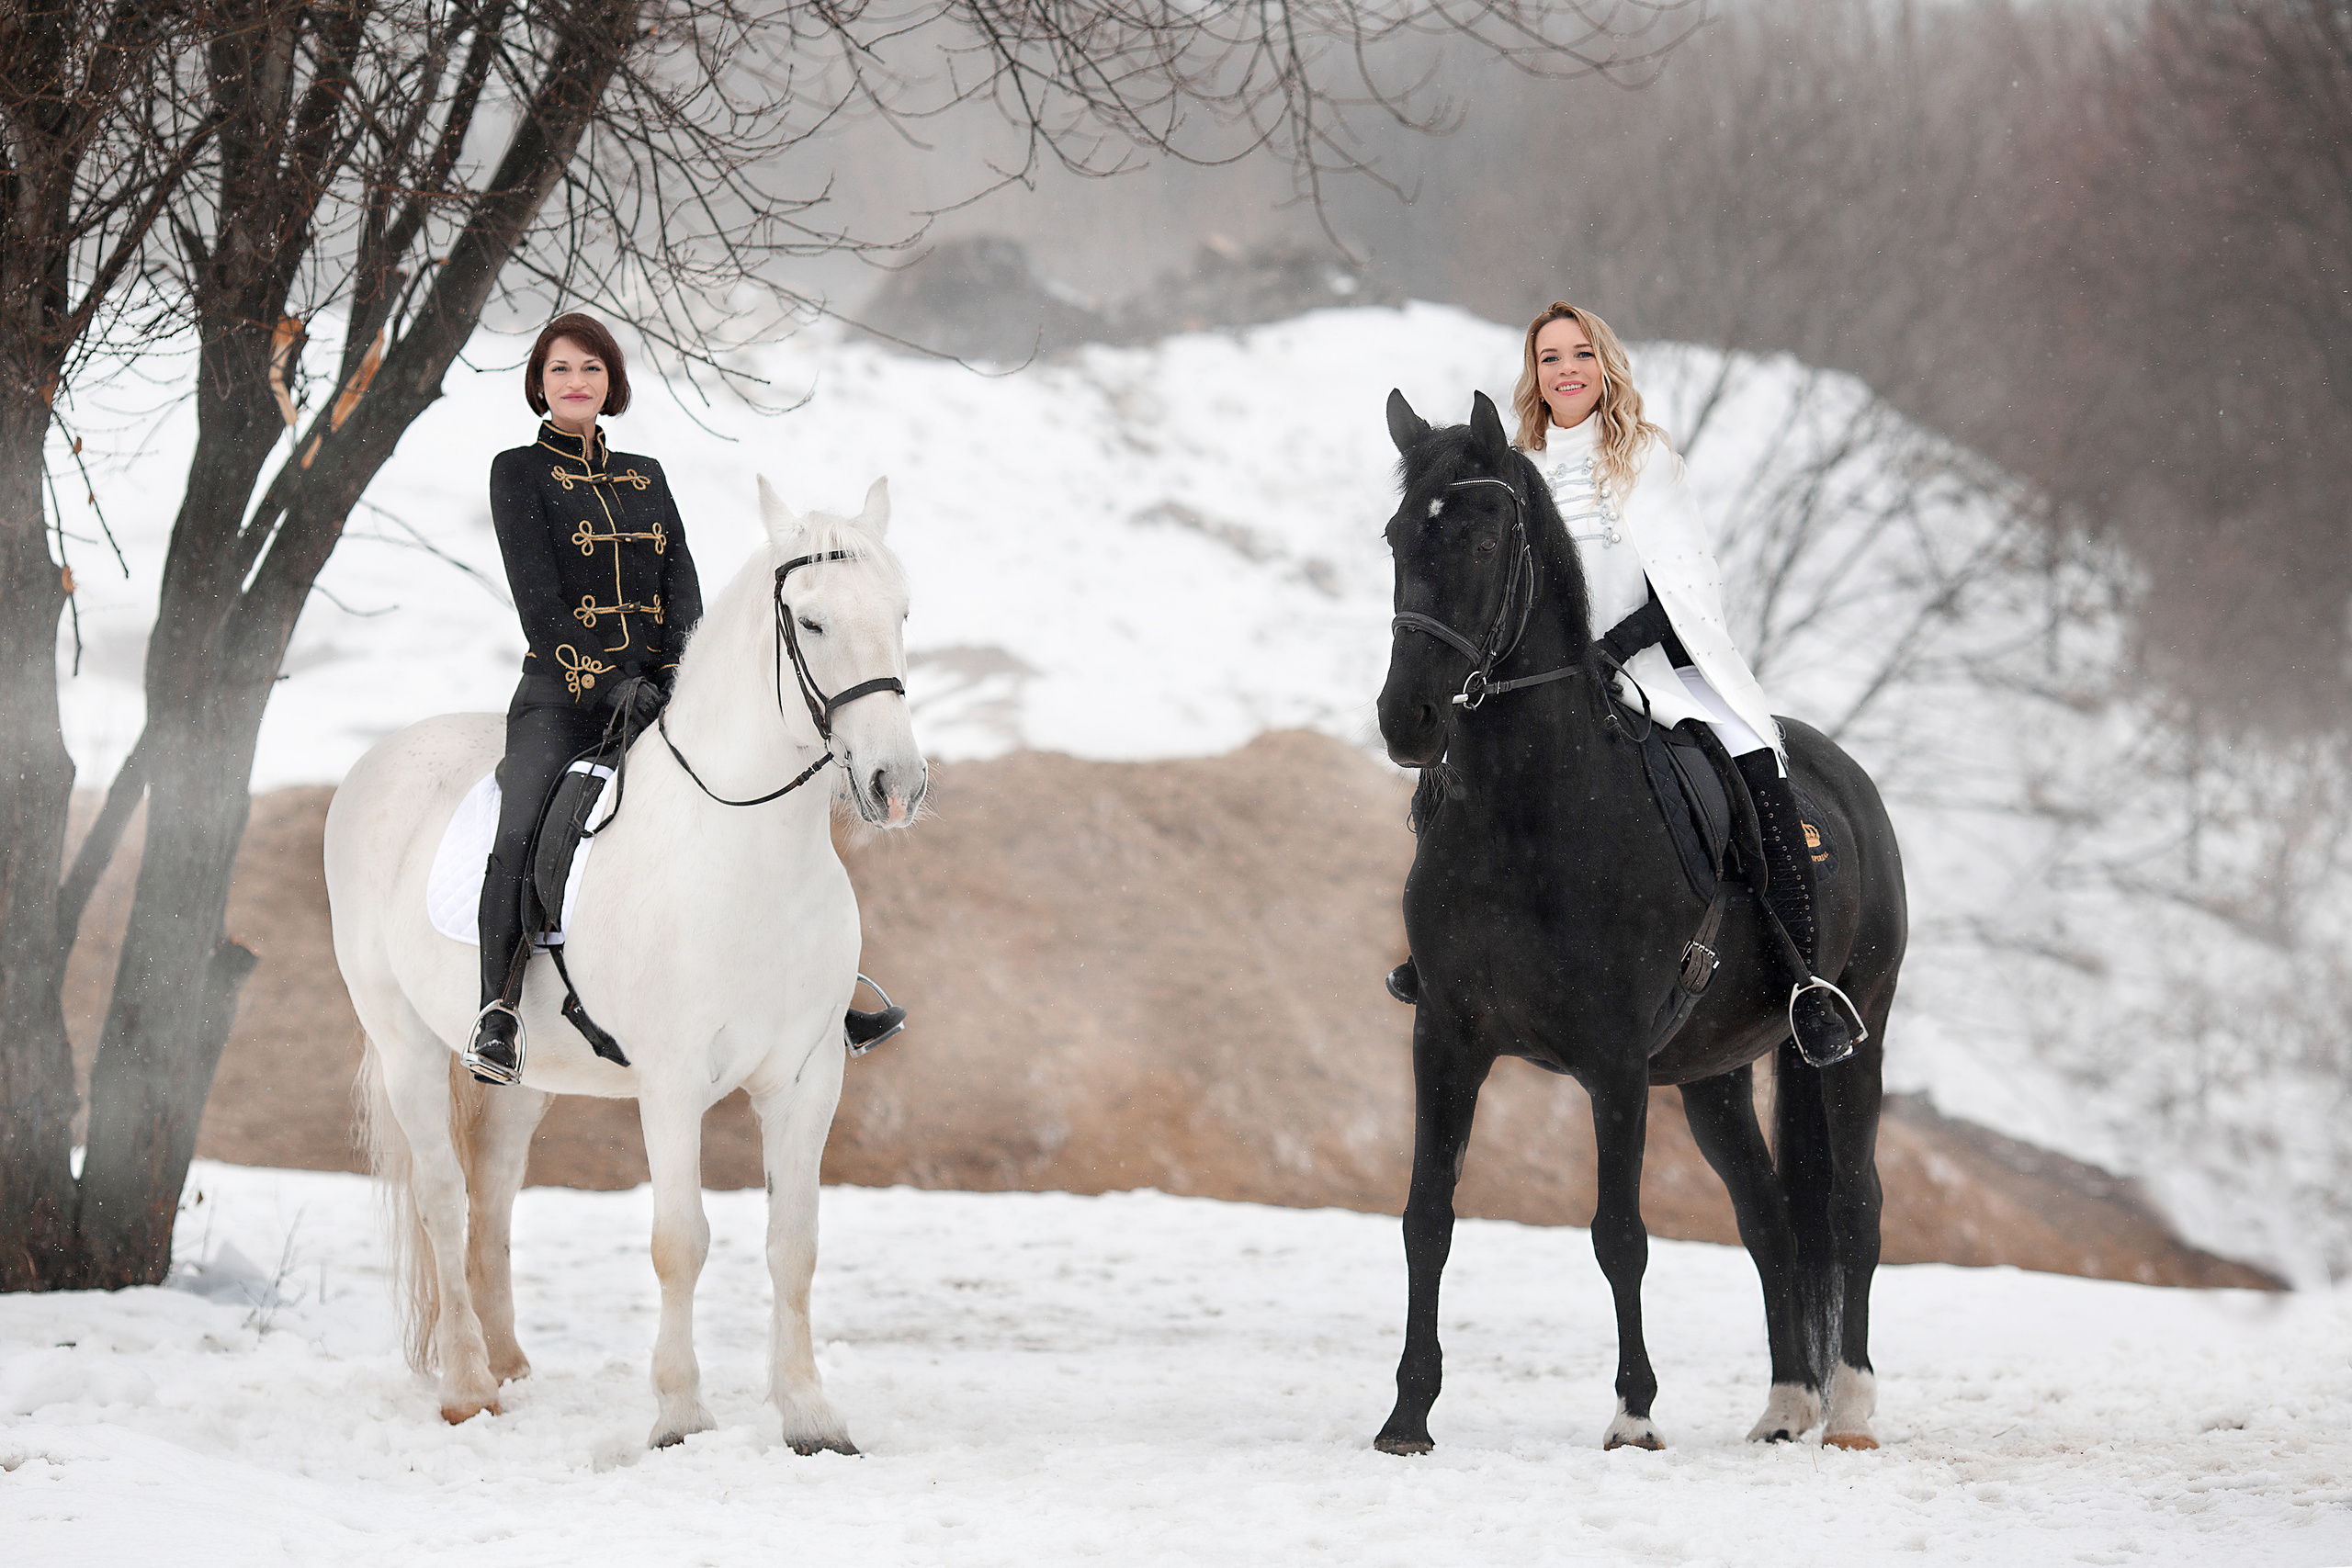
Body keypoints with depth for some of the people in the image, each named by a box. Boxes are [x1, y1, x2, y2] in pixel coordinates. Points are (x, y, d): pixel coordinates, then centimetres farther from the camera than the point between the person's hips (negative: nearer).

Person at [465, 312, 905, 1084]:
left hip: (658, 689, 5)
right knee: (516, 836, -29)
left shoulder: (646, 476, 17)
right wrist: (603, 681, -18)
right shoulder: (518, 472, 2)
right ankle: (496, 1013, -18)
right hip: (562, 691, -5)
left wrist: (679, 672, -11)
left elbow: (682, 581, 7)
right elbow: (536, 597, -8)